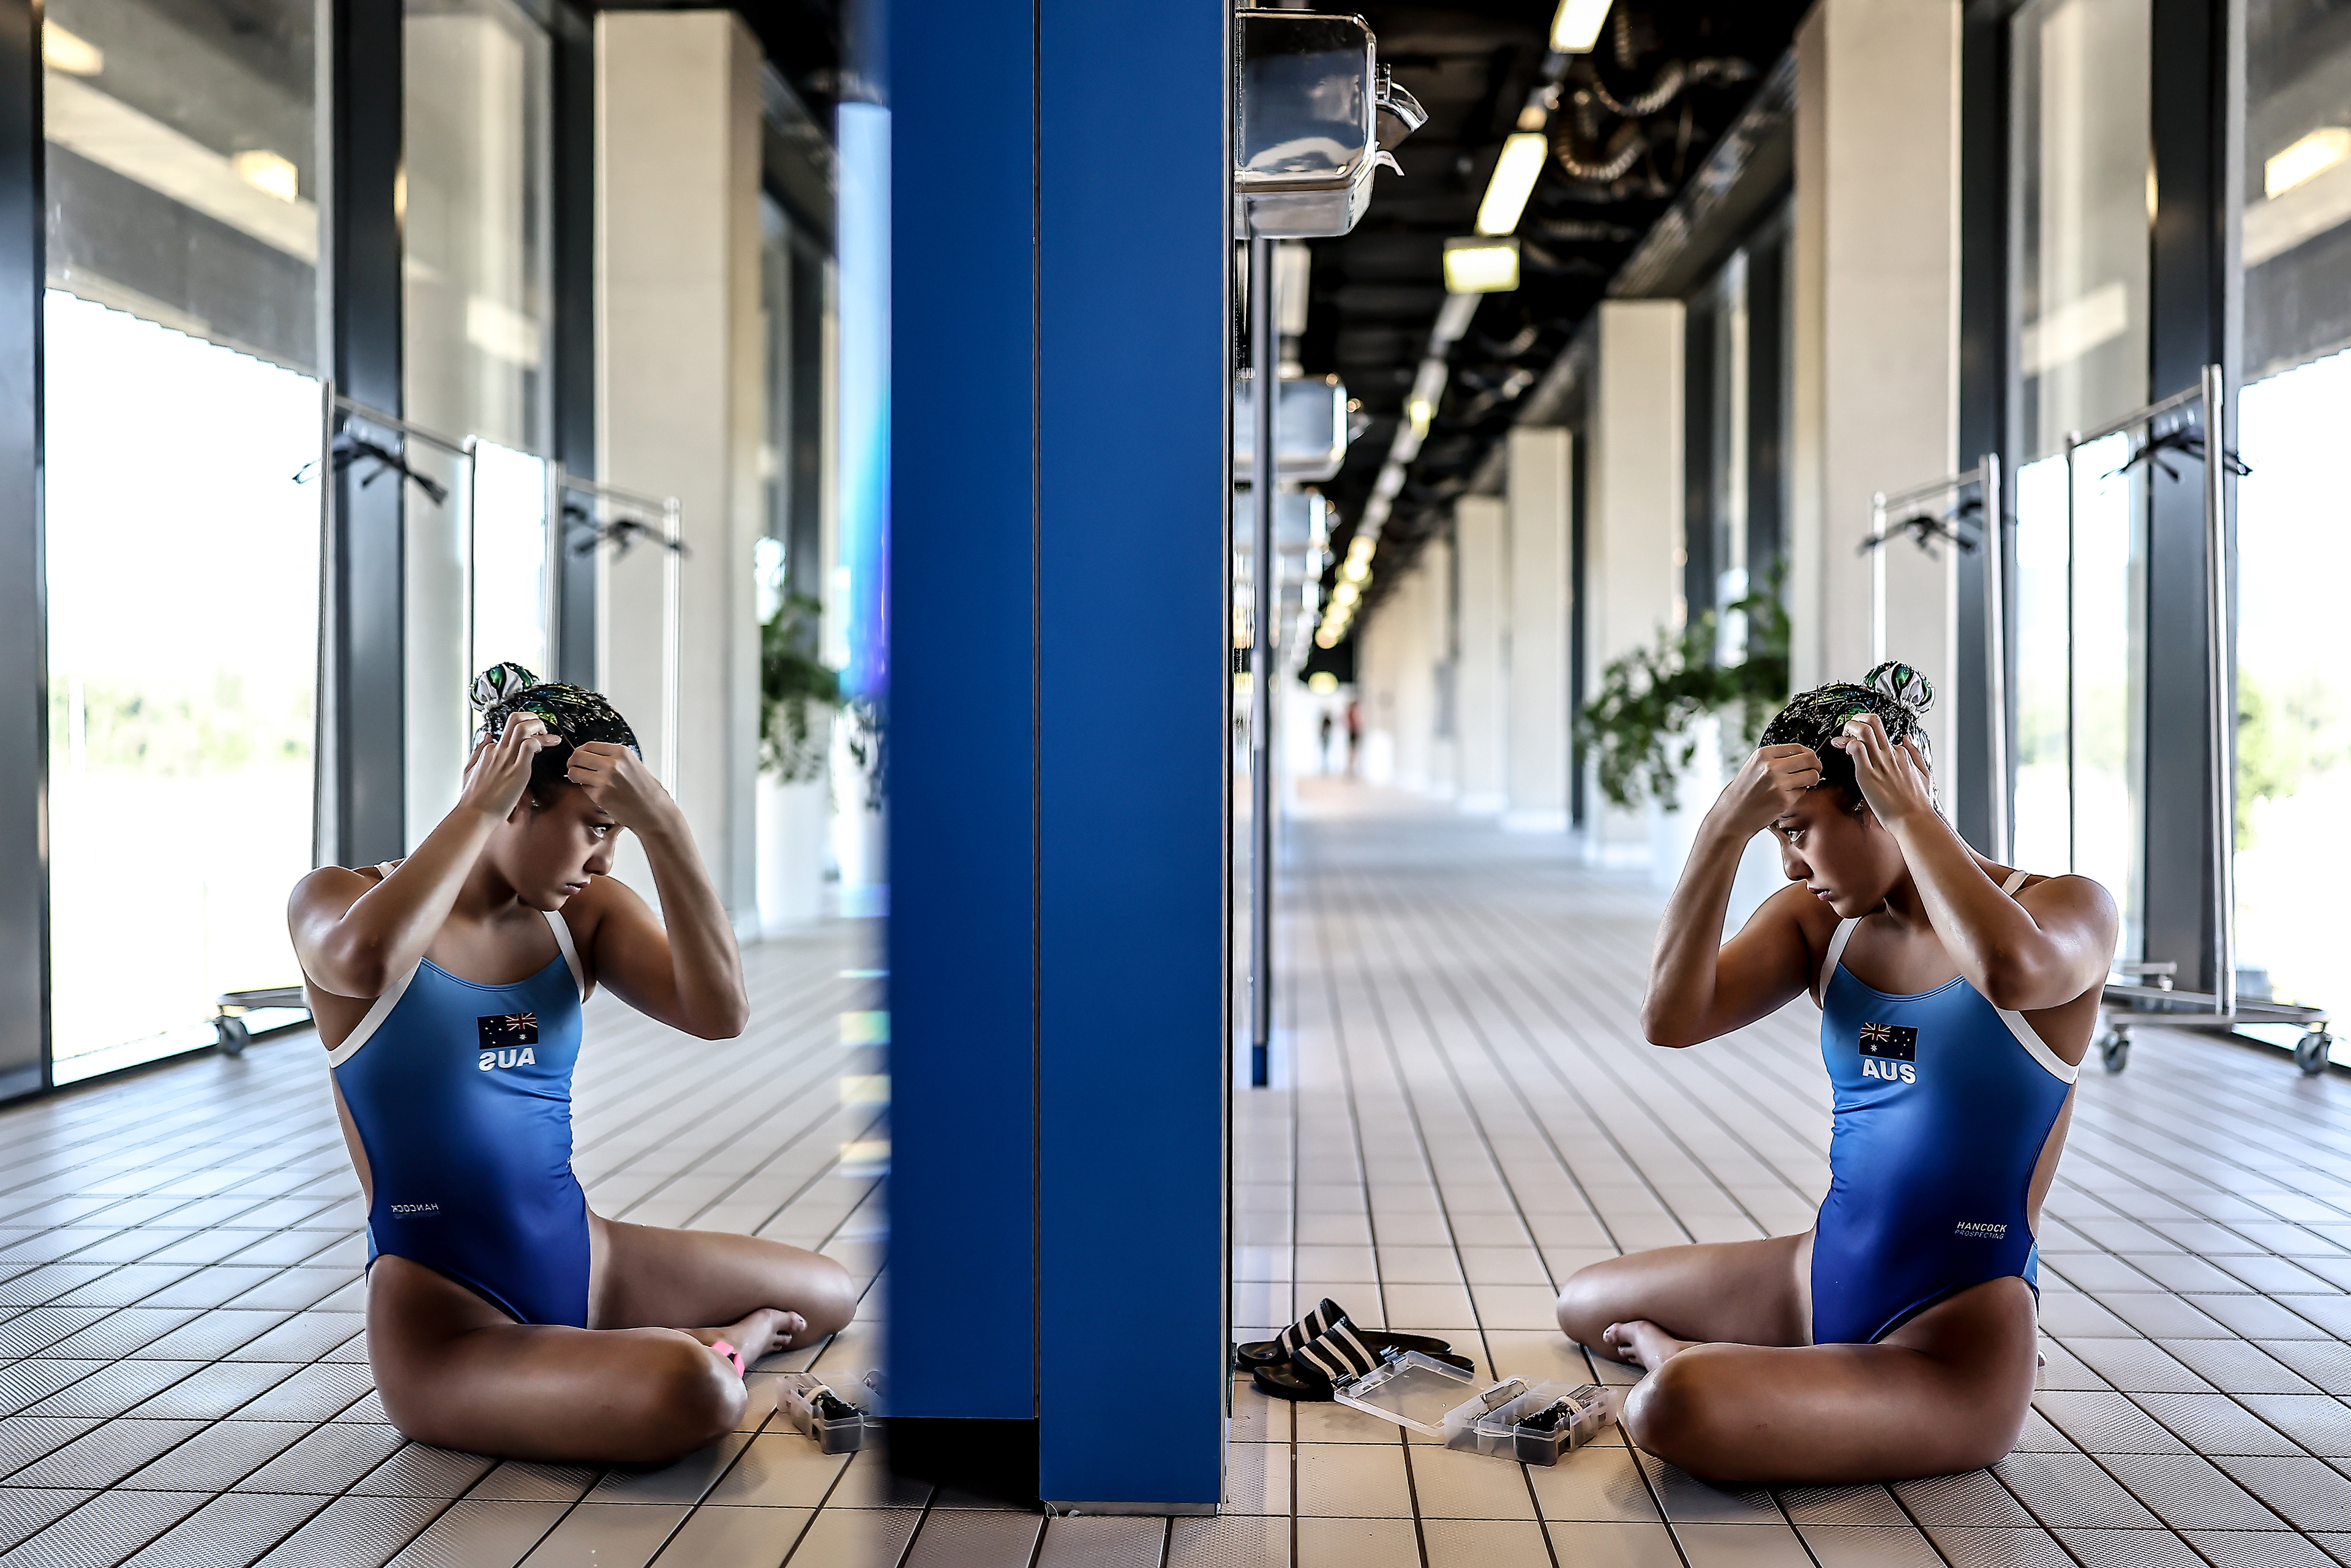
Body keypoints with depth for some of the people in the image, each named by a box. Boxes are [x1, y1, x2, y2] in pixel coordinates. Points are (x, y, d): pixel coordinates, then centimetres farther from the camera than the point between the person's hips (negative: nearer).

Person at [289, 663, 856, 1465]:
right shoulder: (335, 900, -7)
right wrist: (479, 804, -23)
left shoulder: (586, 913, 5)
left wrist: (662, 826, -18)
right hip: (444, 1308, -6)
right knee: (692, 1397, -31)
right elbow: (365, 958, -34)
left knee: (830, 1291, 14)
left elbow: (720, 1012, -11)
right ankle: (719, 1345, 2)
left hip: (582, 1258, 7)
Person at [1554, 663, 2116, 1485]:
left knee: (1668, 1410, -31)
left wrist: (1909, 811, -24)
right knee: (1586, 1301, 26)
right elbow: (1670, 1019, -10)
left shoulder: (2068, 907, -10)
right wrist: (1724, 830, -18)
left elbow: (2013, 971, -37)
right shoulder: (1818, 921, 5)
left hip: (1956, 1324, -7)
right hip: (1825, 1276, 8)